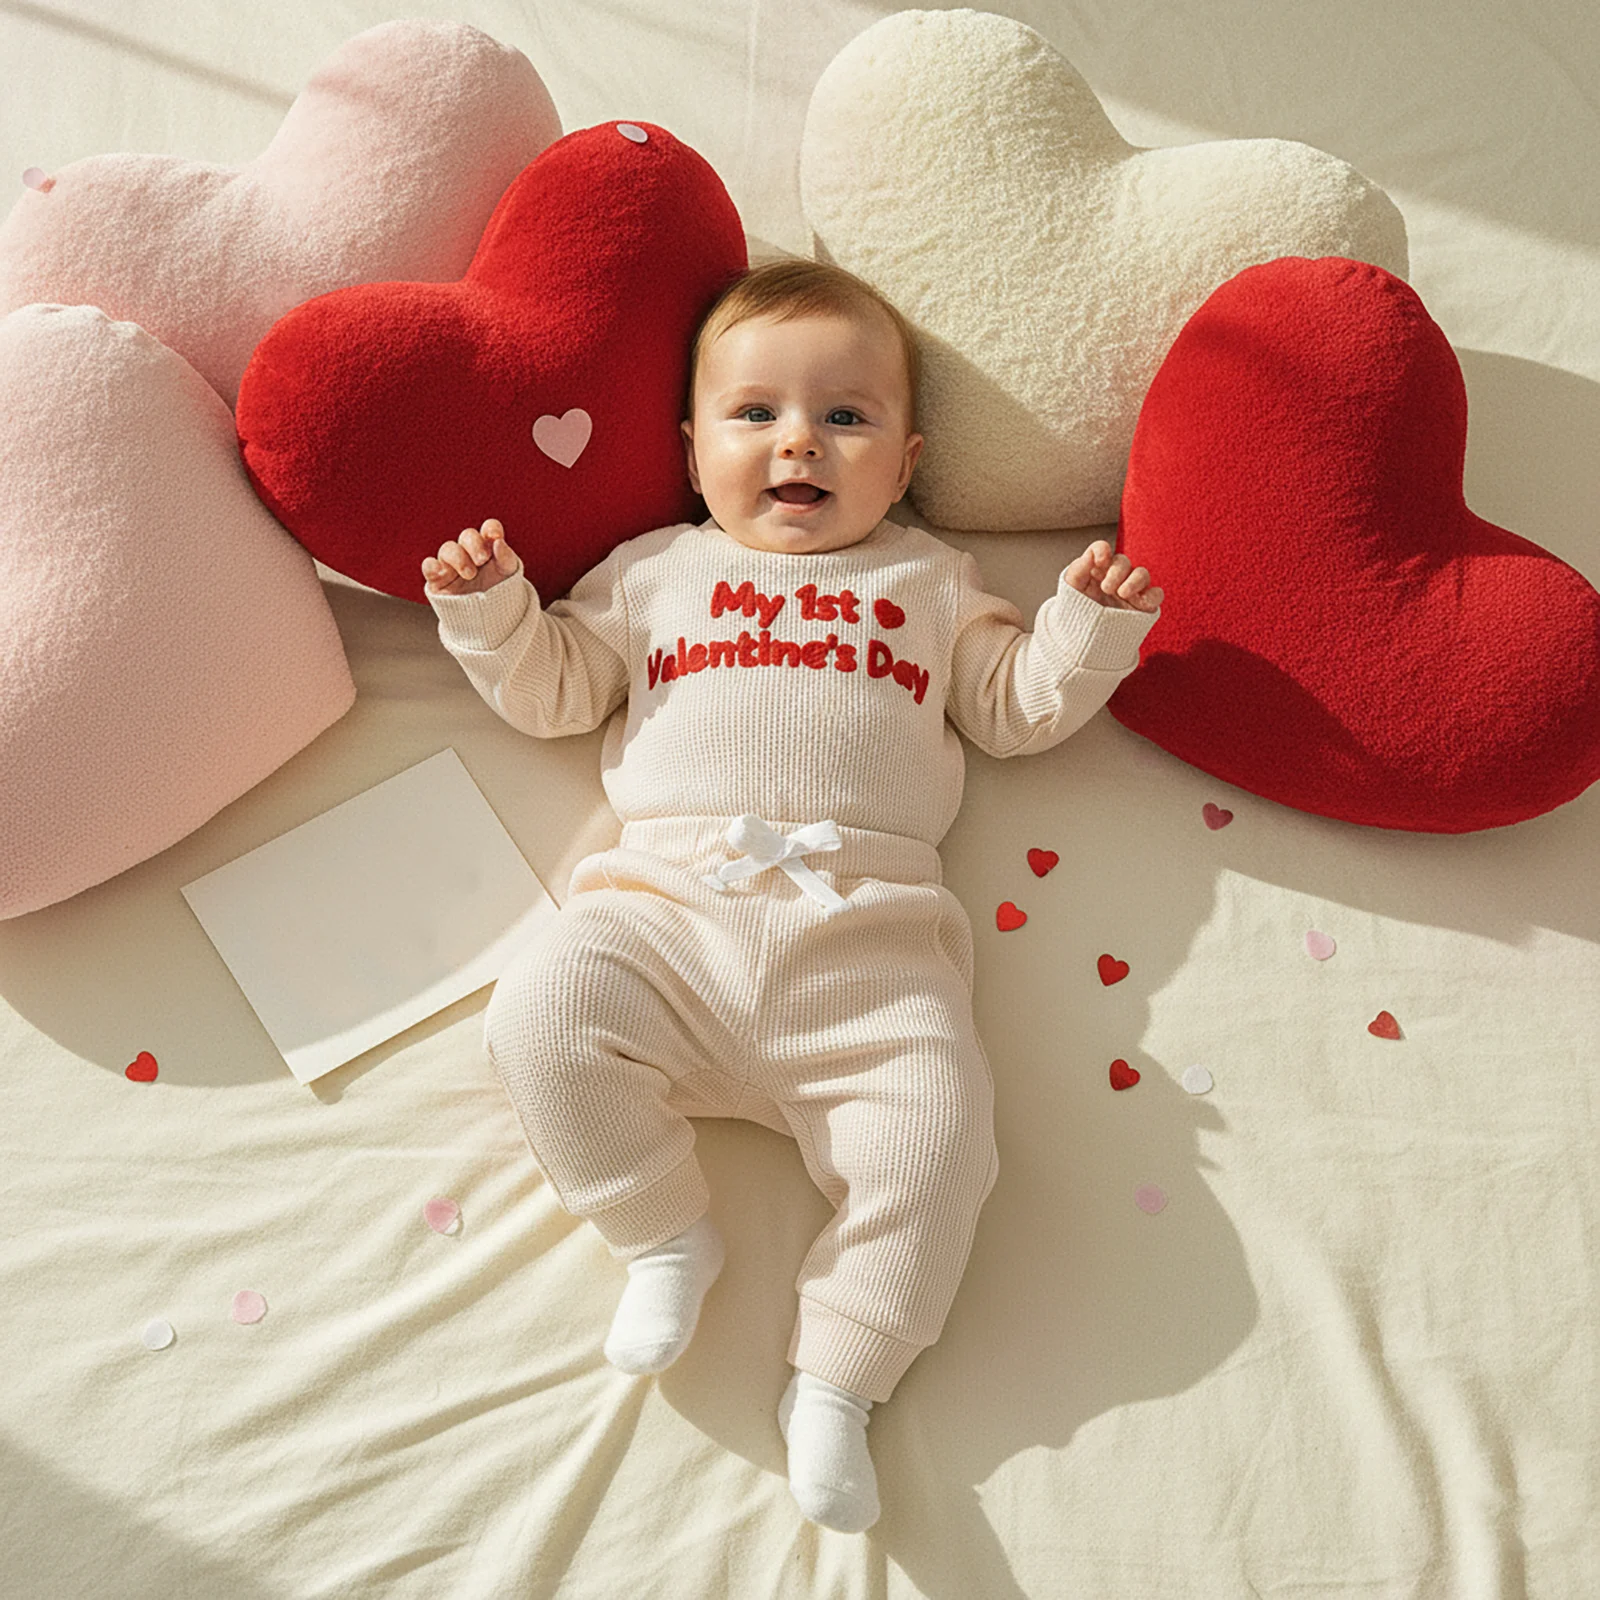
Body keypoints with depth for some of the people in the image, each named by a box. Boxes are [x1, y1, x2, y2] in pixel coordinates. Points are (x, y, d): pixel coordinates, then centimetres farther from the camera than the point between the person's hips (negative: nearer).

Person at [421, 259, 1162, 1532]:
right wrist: (490, 608, 7)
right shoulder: (654, 571, 24)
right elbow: (555, 689, 23)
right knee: (544, 1017, -24)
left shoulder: (932, 582, 25)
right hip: (667, 909, 1)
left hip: (867, 933, 0)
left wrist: (1090, 622, 7)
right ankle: (666, 1234, -1)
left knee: (938, 1116, -22)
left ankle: (838, 1382, -3)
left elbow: (1015, 708, 23)